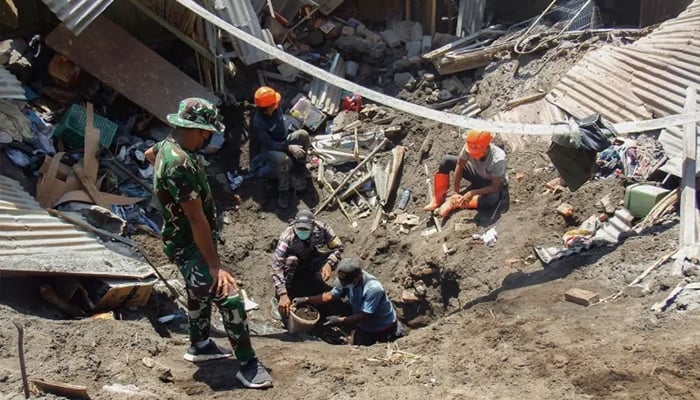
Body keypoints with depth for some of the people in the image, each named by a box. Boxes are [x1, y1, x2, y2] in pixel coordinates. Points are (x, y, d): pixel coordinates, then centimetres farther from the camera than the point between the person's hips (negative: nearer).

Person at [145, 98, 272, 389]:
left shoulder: (168, 145, 0)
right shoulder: (180, 164, -31)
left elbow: (149, 154, 27)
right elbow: (196, 218, -31)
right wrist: (215, 264, -28)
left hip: (185, 241, 11)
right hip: (189, 245, -11)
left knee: (200, 291, 25)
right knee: (229, 299, -11)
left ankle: (199, 345, 44)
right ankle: (248, 365, -1)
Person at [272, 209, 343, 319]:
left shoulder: (321, 228, -29)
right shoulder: (287, 237, -36)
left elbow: (338, 247, -19)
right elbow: (277, 265, -41)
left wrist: (329, 263, -39)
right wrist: (283, 294, -49)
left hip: (311, 260, 3)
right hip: (294, 268, -3)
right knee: (290, 260, -36)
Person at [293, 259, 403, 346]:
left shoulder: (373, 289, -39)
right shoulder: (346, 280, -21)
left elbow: (363, 316, -32)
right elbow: (331, 295, -7)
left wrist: (340, 320, -32)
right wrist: (306, 299, -15)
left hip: (384, 328, -6)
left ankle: (395, 332, 38)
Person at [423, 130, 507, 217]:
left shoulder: (497, 159, -38)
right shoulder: (469, 147, -29)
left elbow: (495, 187, -30)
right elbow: (459, 166, -17)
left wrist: (472, 193, -38)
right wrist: (455, 193, -20)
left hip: (493, 183, -4)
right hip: (477, 174, 4)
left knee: (492, 199, -40)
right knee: (446, 160, -16)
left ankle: (453, 203, -24)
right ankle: (438, 200, -10)